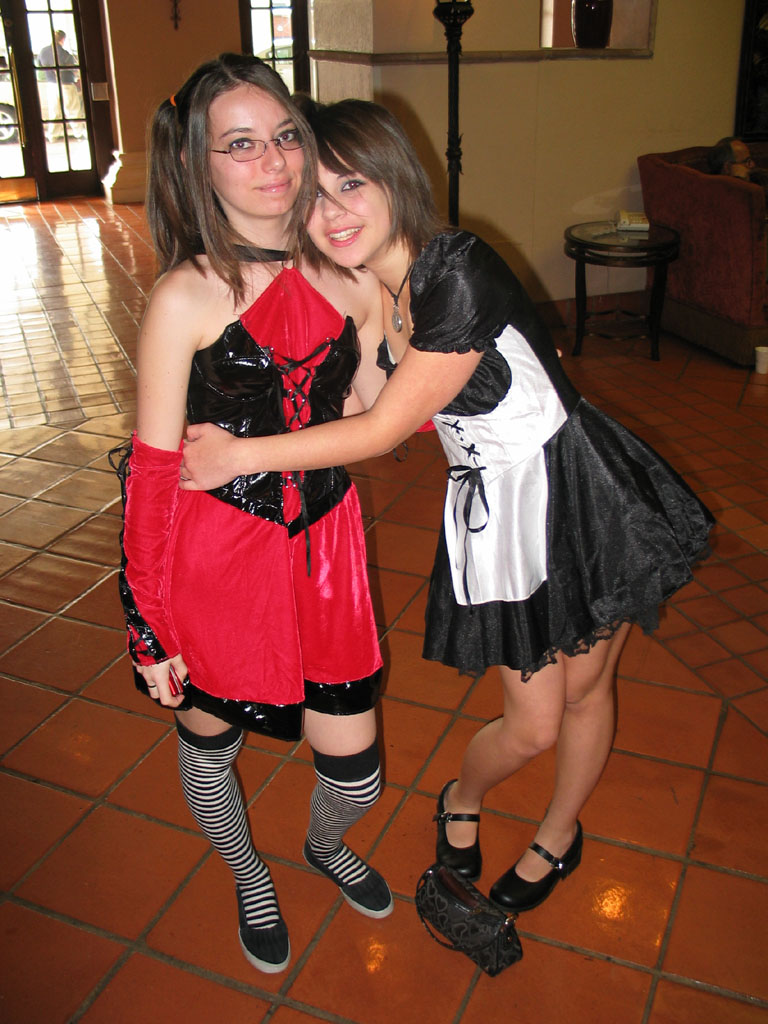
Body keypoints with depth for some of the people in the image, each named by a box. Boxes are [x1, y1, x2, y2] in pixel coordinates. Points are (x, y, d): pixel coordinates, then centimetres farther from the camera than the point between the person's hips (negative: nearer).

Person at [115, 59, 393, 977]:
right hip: (216, 556, -3)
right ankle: (250, 882, 54)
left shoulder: (347, 275, -1)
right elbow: (151, 474, -12)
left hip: (325, 545, 4)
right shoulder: (187, 296, -15)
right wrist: (150, 628, -10)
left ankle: (326, 847, 51)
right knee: (208, 735, 20)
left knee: (354, 769, 11)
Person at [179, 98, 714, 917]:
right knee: (534, 722, 6)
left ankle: (559, 834, 44)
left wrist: (238, 455, -17)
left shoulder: (458, 271, -25)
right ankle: (461, 801, 40)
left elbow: (385, 428, -24)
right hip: (495, 511, 4)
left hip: (586, 491, -4)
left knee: (584, 692, 15)